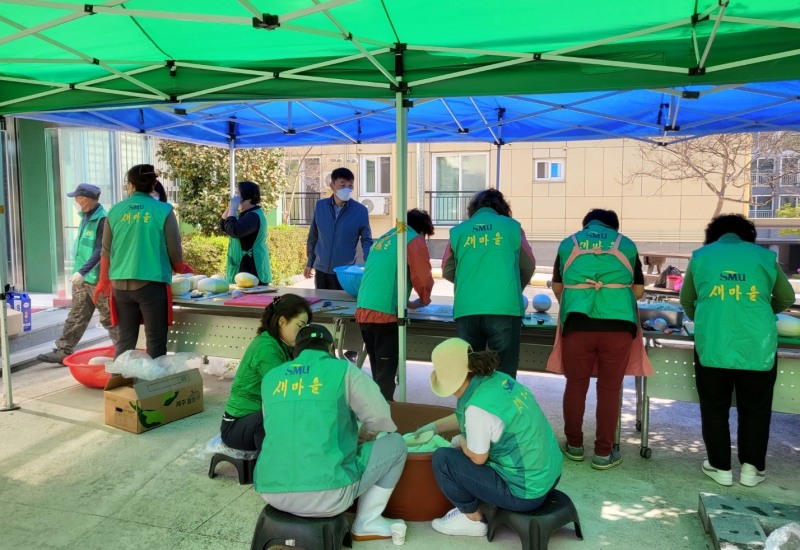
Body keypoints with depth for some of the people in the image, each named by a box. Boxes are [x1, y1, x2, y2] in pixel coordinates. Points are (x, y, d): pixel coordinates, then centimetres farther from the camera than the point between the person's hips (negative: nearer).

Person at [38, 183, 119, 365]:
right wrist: (79, 271, 19)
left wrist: (82, 271, -26)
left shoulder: (102, 219, -17)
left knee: (108, 317, 0)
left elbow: (100, 251, -22)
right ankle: (63, 351, 19)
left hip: (97, 278, -9)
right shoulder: (86, 216, 12)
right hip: (81, 278, 9)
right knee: (76, 317, 13)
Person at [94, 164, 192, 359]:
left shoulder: (115, 211, 5)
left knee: (125, 339, 14)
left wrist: (104, 281, 25)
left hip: (121, 284, 4)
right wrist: (181, 268, 19)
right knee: (156, 342, 5)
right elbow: (174, 251, -2)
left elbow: (106, 251, 11)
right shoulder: (163, 210, -4)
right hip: (152, 283, -3)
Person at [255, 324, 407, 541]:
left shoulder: (270, 377, 12)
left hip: (271, 493, 5)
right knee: (395, 443, 16)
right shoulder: (344, 370, -1)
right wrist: (361, 438, 27)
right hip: (328, 494, -4)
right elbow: (380, 417, 3)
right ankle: (367, 523, 19)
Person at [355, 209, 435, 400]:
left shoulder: (384, 238, 24)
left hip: (363, 312, 7)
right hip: (385, 314, -7)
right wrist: (423, 300, 19)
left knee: (378, 372, 18)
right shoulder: (415, 240, 1)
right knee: (386, 374, -1)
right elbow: (423, 279, -1)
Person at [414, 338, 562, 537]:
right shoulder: (497, 379, -2)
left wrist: (460, 441, 7)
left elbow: (478, 458, -12)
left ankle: (472, 519, 13)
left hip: (526, 492, -8)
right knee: (469, 447, 22)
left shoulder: (478, 406, -26)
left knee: (443, 459, -3)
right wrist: (433, 427, 24)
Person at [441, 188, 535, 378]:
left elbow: (447, 271, 20)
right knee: (504, 374, 4)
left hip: (466, 310, 2)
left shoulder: (458, 230, 12)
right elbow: (528, 267, 21)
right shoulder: (512, 227, 10)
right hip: (505, 308, -2)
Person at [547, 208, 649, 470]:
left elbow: (557, 286, 24)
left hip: (577, 321, 0)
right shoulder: (626, 244, 16)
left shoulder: (568, 243, 16)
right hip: (617, 322, 0)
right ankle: (603, 452, 13)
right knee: (609, 388, 7)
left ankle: (574, 445, 22)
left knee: (576, 385, 11)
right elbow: (639, 290, 21)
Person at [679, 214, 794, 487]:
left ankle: (720, 467, 19)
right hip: (757, 347, 1)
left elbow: (686, 300, 20)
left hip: (712, 345, 0)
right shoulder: (764, 256, 11)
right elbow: (786, 299, 23)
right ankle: (751, 467, 23)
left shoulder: (700, 255, 11)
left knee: (715, 409, 12)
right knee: (755, 410, 16)